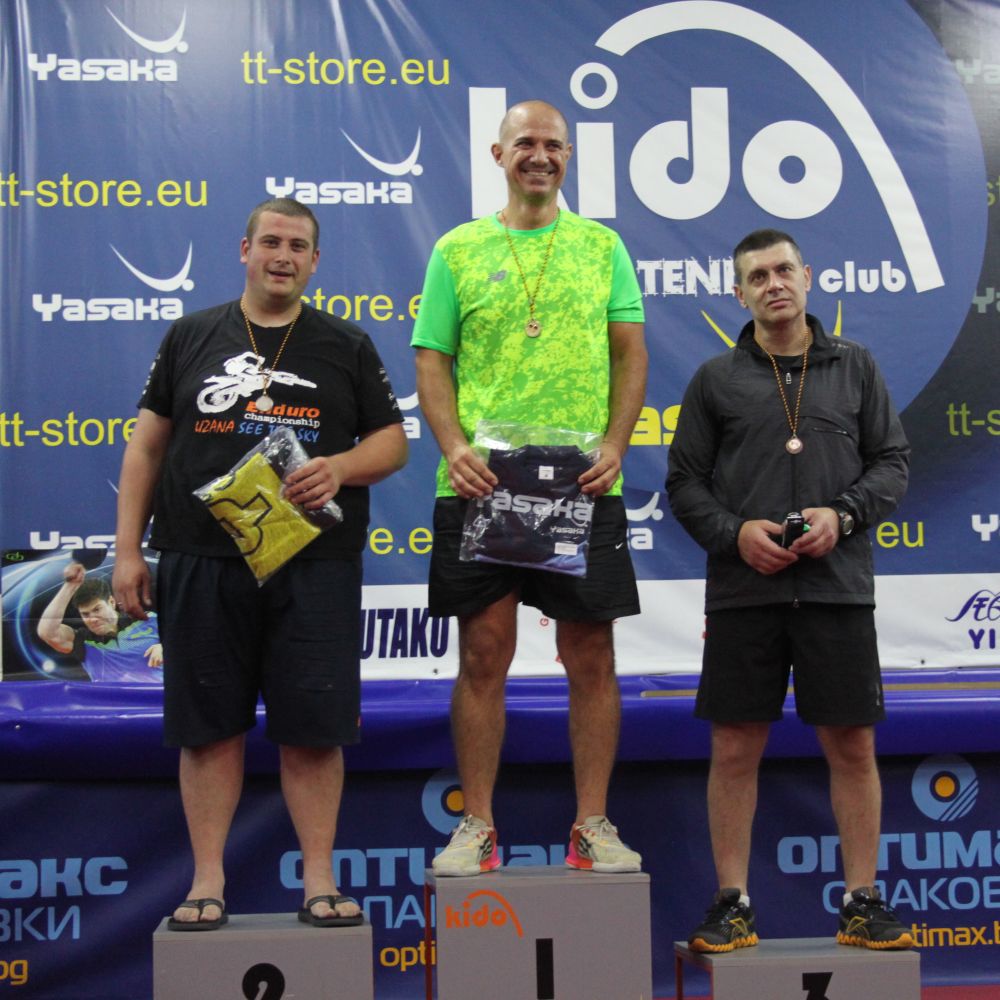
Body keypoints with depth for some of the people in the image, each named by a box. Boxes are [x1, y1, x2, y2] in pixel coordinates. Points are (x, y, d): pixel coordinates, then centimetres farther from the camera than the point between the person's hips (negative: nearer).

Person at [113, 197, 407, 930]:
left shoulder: (347, 346, 11)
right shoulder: (192, 337, 12)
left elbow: (392, 441, 10)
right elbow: (147, 445, 11)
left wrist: (342, 467, -12)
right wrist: (128, 549, 4)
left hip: (315, 566, 0)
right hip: (202, 561, 1)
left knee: (313, 728, 0)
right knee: (210, 726, 4)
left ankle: (319, 881, 10)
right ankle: (208, 882, 13)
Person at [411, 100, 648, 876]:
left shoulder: (602, 245, 12)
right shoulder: (458, 250, 10)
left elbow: (631, 354, 7)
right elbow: (432, 361, 6)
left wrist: (614, 446, -8)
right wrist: (454, 446, -11)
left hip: (584, 485, 1)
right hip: (479, 484, 0)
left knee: (591, 657, 4)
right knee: (485, 655, 3)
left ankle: (593, 826, 14)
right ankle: (478, 827, 13)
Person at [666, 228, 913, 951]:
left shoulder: (855, 367, 11)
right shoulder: (716, 380, 9)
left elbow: (893, 463, 9)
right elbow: (685, 483, 7)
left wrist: (844, 514, -8)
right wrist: (733, 532, -9)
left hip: (838, 586, 1)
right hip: (743, 591, 0)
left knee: (853, 746, 2)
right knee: (735, 748, 2)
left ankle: (863, 903, 14)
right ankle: (733, 905, 12)